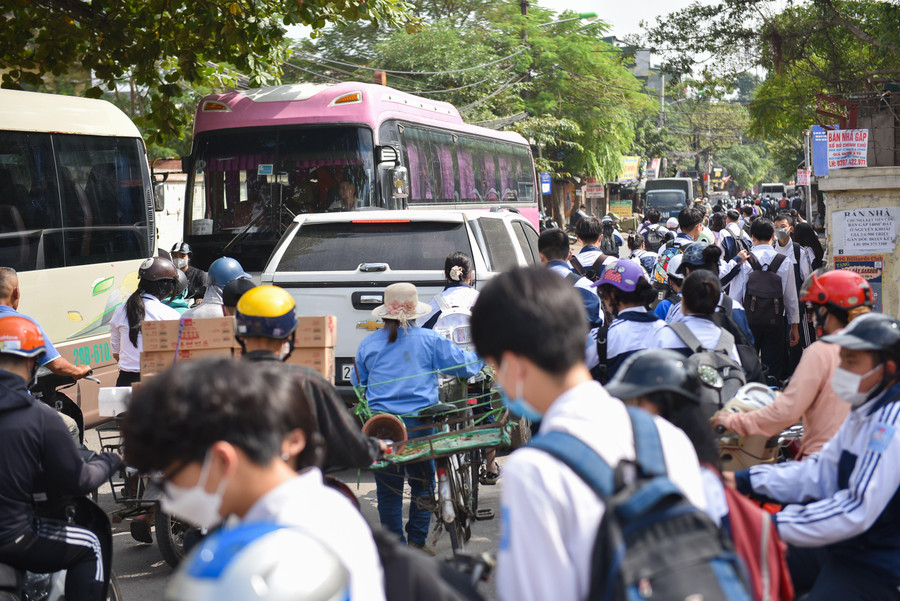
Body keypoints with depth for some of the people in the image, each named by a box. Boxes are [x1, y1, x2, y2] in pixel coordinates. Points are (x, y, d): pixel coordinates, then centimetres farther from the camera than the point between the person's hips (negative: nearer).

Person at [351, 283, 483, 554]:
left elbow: (357, 383, 19)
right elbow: (465, 365, 6)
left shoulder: (368, 343, 6)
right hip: (419, 424, -1)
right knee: (423, 485, 13)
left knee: (388, 490, 8)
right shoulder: (430, 340, -1)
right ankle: (416, 541, 15)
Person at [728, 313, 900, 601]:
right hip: (841, 547, 10)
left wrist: (775, 525, -28)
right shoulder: (866, 411, 11)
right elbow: (822, 473, 13)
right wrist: (743, 480, 4)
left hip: (875, 571, -10)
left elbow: (858, 511, -29)